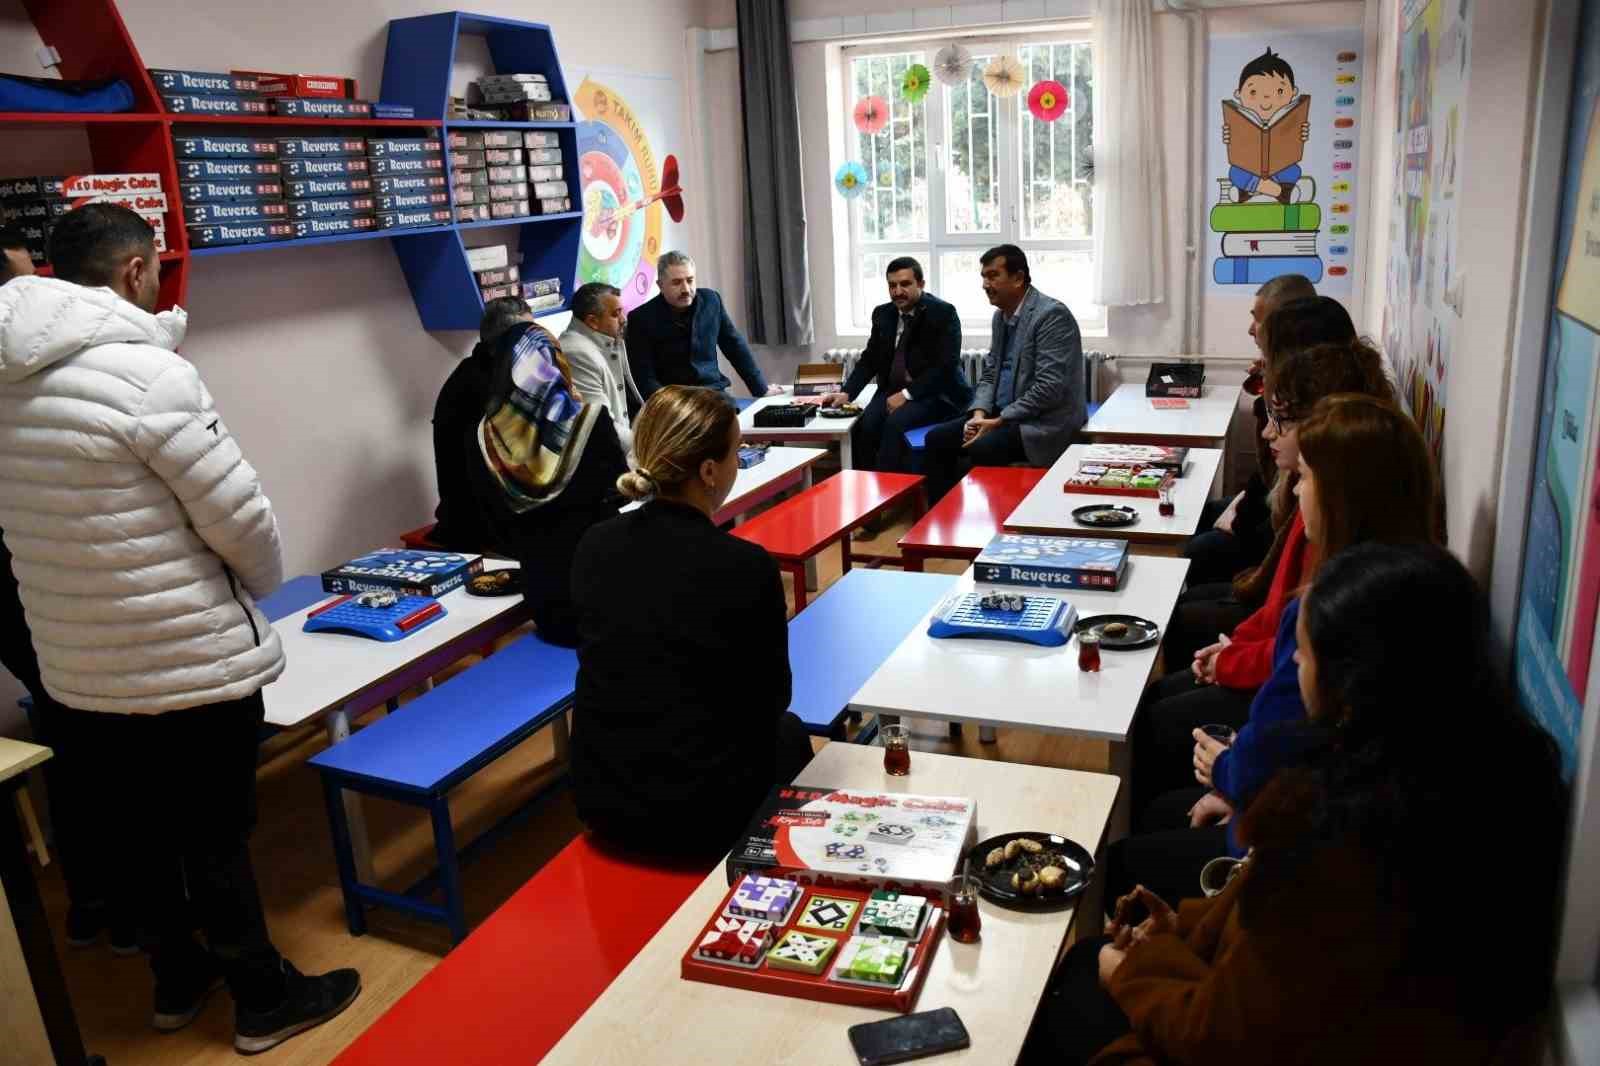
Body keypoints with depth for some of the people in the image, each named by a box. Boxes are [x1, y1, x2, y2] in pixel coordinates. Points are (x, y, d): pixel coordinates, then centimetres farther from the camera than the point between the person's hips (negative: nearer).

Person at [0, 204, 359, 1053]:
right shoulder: (149, 377, -21)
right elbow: (241, 519, -18)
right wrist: (260, 585, 2)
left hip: (76, 670, 7)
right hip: (192, 665, -7)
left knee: (135, 834, 21)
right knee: (215, 838, 8)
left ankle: (176, 980, 41)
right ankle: (265, 999, 26)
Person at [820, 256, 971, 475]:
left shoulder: (943, 313, -8)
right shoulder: (882, 314, 9)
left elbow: (945, 366, -15)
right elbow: (870, 359, 13)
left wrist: (907, 394, -22)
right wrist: (846, 393, -3)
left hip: (936, 392, -5)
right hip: (893, 390, 5)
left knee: (896, 423, -32)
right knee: (864, 426, -24)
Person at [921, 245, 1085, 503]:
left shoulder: (1051, 315, -15)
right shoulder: (1000, 316, 11)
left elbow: (1049, 388, -22)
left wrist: (998, 421, -20)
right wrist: (979, 413, -4)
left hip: (1044, 422, -8)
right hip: (1002, 415, 8)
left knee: (983, 449, -31)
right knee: (937, 439, -4)